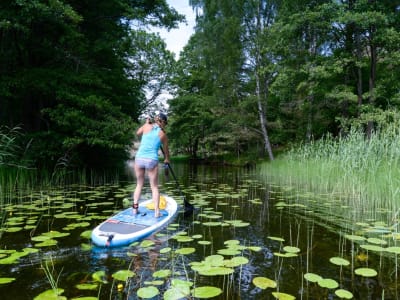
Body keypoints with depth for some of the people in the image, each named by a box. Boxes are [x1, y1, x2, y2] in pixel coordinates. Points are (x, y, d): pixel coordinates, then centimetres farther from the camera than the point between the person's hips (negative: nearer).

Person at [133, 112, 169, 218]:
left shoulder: (147, 126, 3)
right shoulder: (163, 134, 2)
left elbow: (138, 133, 26)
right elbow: (166, 150, 15)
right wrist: (167, 159, 33)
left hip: (139, 158, 2)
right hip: (152, 160, -2)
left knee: (139, 184, 18)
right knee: (154, 187, 8)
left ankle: (135, 208, 15)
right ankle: (156, 211, 4)